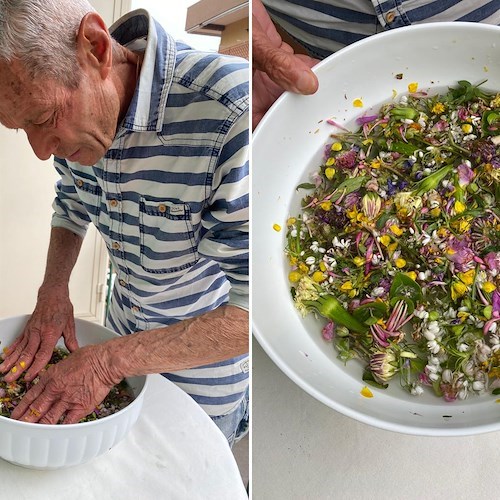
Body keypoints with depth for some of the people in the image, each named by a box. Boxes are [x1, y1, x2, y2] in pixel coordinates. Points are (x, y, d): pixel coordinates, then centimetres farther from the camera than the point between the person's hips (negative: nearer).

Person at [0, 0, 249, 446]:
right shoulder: (71, 112, -11)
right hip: (126, 328, 6)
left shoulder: (232, 111, -36)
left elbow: (258, 308, -33)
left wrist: (109, 362, -30)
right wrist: (54, 288, -7)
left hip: (206, 356, -6)